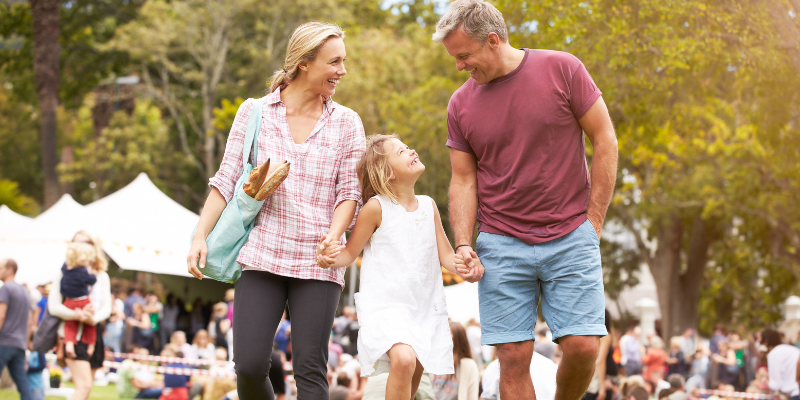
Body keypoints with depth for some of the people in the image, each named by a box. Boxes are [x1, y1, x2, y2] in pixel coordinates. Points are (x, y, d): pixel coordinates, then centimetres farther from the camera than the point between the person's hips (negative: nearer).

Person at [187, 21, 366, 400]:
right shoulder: (253, 113, 5)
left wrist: (332, 239, -14)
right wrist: (200, 236, -6)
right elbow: (226, 180, 4)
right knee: (249, 365, -8)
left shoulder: (346, 123, 7)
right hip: (262, 255, 0)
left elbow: (349, 191, 3)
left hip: (317, 264, 0)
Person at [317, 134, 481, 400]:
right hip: (385, 305, -6)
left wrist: (463, 266, -12)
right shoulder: (376, 208, -7)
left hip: (425, 306, 6)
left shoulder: (428, 206, 8)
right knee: (403, 359, -29)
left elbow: (446, 256, 10)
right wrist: (330, 257, -23)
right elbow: (350, 253, -1)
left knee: (413, 376, 10)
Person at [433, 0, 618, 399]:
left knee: (582, 345, -9)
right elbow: (463, 180, 8)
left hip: (571, 239, -2)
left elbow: (605, 140, -1)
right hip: (502, 246, 2)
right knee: (514, 357, -4)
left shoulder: (562, 69, -3)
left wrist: (593, 222, -3)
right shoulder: (461, 104, 5)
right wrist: (463, 244, -6)